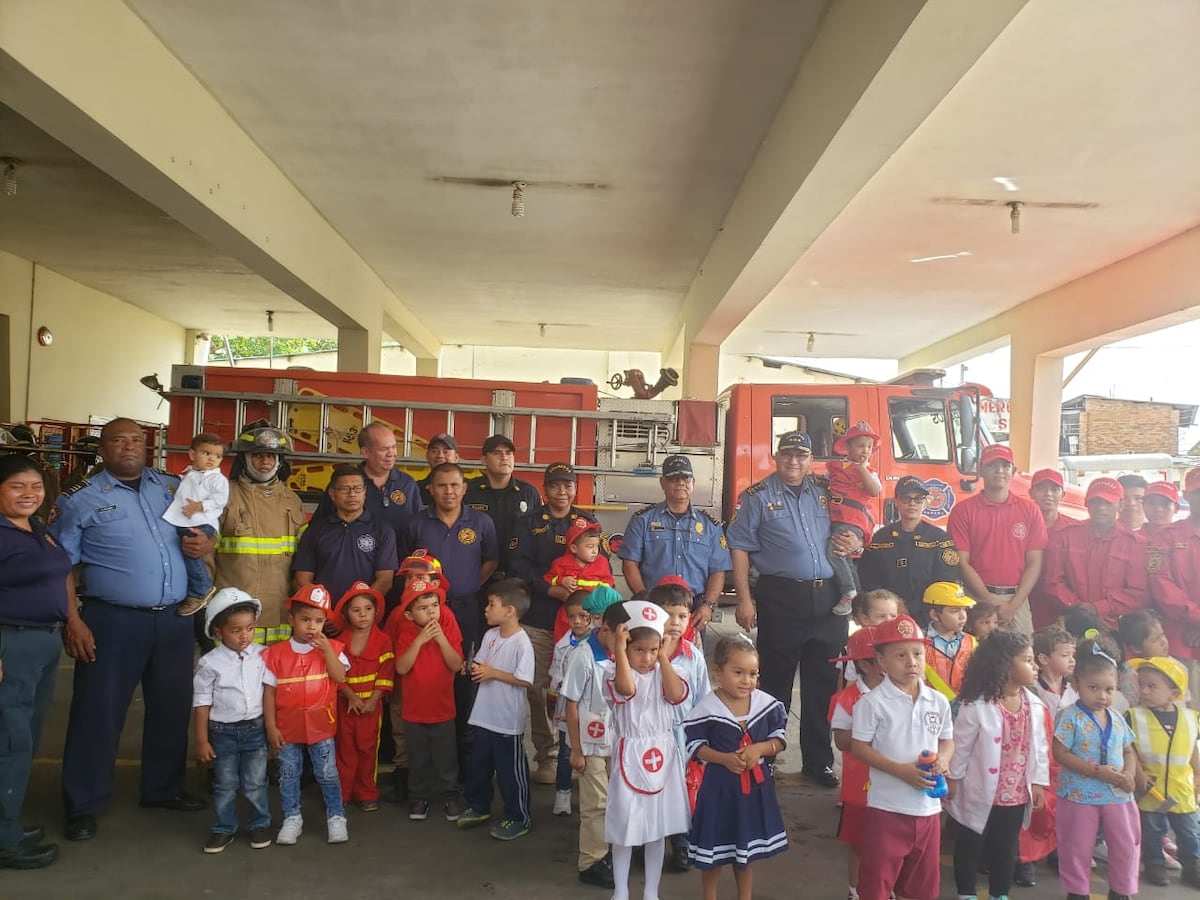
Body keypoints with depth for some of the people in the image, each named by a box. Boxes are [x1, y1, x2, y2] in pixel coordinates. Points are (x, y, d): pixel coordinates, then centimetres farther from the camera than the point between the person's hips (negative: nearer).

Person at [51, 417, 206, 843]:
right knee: (98, 712, 2)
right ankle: (83, 806, 16)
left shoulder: (174, 487, 8)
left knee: (172, 708, 13)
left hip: (174, 619, 4)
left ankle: (164, 788, 30)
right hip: (112, 621, -4)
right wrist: (71, 621, -13)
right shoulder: (81, 499, -3)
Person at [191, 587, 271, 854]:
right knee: (224, 785, 12)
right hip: (223, 731, -1)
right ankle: (224, 828, 28)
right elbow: (202, 704, -5)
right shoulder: (210, 663, -10)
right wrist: (202, 741, -4)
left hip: (255, 729, 1)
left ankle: (260, 824, 28)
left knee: (255, 783, 11)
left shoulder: (262, 656, -6)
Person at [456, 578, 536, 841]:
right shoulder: (490, 635, 3)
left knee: (510, 770, 6)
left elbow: (525, 680, -23)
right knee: (478, 764, 21)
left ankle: (519, 818, 22)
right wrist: (476, 669, -12)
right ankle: (478, 806, 40)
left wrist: (493, 673, -21)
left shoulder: (522, 643, -20)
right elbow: (479, 663, 11)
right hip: (483, 715, 8)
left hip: (508, 720, -7)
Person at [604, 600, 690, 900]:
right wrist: (619, 649, -32)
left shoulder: (662, 672, 1)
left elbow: (677, 695, -18)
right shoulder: (616, 672, -11)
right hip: (629, 756, -3)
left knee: (657, 827, 13)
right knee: (625, 826, 7)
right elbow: (627, 688, -33)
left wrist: (664, 658, -15)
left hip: (662, 754, 3)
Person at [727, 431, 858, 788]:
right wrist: (745, 599, -10)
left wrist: (853, 543, -1)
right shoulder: (757, 497, 1)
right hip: (781, 598, -4)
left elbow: (843, 536, 24)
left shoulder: (824, 495, 13)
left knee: (823, 684, 10)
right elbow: (740, 548, -3)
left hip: (827, 600, 4)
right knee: (776, 682, 4)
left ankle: (819, 761, 22)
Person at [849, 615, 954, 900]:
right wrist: (901, 770, -19)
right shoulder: (873, 702, -13)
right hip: (887, 807, -5)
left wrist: (943, 758, -10)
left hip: (929, 806, 5)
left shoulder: (938, 701, 2)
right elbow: (859, 747, -10)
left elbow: (948, 740, 13)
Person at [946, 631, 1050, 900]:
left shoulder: (1035, 706, -3)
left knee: (1005, 849, 20)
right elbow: (960, 745, -12)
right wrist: (953, 779, -6)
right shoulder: (976, 705, -20)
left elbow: (1040, 746, 6)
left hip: (1017, 795, 5)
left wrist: (1038, 782, 6)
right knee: (970, 847, 10)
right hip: (980, 794, -5)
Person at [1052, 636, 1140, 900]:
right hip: (1079, 795, -5)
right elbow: (1061, 754, -19)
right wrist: (1098, 771, -23)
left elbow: (1129, 752, 11)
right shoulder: (1070, 717, -16)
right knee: (1078, 849, 7)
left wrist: (1129, 774, -10)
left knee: (1127, 846, 15)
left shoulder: (1117, 720, 3)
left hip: (1117, 795, 5)